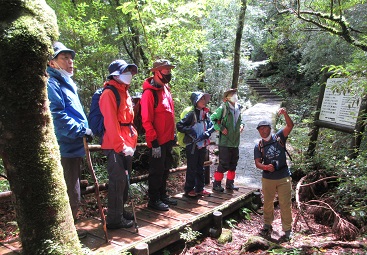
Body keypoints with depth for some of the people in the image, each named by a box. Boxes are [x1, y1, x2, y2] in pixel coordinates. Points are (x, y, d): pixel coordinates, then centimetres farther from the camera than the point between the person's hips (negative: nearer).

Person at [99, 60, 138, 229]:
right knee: (117, 181, -5)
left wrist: (132, 141, 14)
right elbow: (110, 123, -20)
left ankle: (120, 211, 30)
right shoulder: (109, 94, -11)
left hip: (126, 146, 9)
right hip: (115, 147, -9)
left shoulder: (125, 93, 17)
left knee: (124, 180, 16)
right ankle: (114, 219, 6)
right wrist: (121, 145, -22)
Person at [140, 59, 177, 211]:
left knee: (165, 168, 18)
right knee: (157, 170, 3)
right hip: (158, 141, -8)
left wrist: (173, 133, 17)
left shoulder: (165, 89, 11)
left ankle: (162, 195, 33)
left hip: (168, 139, 8)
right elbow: (146, 120, -18)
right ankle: (153, 200, 18)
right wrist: (153, 141, -18)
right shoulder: (149, 92, -16)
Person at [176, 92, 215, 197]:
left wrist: (206, 134, -11)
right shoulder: (191, 114, -14)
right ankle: (189, 189, 18)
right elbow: (179, 125, -17)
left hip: (202, 144, 6)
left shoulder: (205, 113, 5)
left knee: (200, 168, 15)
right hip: (192, 145, -6)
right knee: (192, 168, 4)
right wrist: (190, 131, -19)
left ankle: (200, 189, 27)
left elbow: (212, 126, 6)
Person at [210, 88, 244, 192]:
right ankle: (216, 184, 11)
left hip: (235, 142, 7)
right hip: (225, 142, -7)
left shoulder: (238, 108, 9)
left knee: (233, 164, 15)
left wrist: (241, 125, 7)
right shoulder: (223, 108, -12)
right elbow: (212, 119, -11)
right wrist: (221, 128, -15)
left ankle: (230, 183, 29)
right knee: (224, 164, -3)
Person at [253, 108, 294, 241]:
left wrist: (285, 114, -32)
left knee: (285, 204, 3)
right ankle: (267, 225, 33)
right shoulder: (258, 146, 1)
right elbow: (257, 163, -5)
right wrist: (266, 167, -26)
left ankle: (287, 229, 18)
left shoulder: (279, 137, -3)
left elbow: (290, 126, -15)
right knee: (268, 203, 15)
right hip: (268, 178, 2)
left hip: (284, 177, -2)